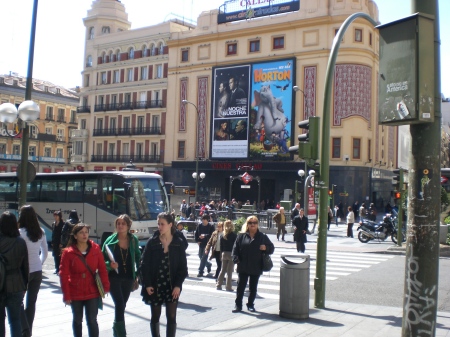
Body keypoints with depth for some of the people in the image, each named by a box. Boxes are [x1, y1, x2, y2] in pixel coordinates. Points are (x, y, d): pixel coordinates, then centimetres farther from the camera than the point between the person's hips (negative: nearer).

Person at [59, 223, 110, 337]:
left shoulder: (96, 248, -3)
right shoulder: (68, 252, -8)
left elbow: (102, 269, 0)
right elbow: (63, 274, -7)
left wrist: (105, 286, -6)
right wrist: (66, 295, -9)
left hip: (93, 292, 0)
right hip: (75, 293, 0)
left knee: (92, 320, 0)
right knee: (77, 320, 15)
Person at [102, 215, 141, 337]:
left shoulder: (134, 240, 1)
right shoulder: (110, 240, -6)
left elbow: (138, 257, 9)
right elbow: (103, 259, -1)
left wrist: (138, 274, 4)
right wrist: (110, 264, -21)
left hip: (129, 278, 3)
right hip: (114, 277, -3)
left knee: (122, 305, 14)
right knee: (120, 304, -13)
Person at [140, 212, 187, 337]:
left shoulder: (178, 243, -2)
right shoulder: (152, 242, -2)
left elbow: (183, 266, -1)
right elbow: (144, 264, -3)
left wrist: (178, 285, -9)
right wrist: (147, 284, -9)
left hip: (172, 286, 0)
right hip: (155, 286, 0)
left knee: (171, 317, 2)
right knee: (155, 316, 10)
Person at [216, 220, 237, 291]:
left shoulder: (223, 236, 3)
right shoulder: (234, 235, -10)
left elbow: (221, 246, 6)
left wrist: (221, 254, 13)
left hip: (224, 253, 4)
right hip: (231, 254, -4)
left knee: (223, 270, 16)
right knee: (229, 271, 2)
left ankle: (218, 285, 17)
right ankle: (228, 287, 4)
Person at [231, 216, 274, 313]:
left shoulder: (262, 237, 5)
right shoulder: (241, 236, 3)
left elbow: (271, 248, 8)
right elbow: (235, 249, 1)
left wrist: (266, 248, -12)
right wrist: (236, 259, -11)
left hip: (256, 267, 1)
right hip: (243, 267, -1)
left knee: (253, 288, 11)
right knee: (240, 286, 1)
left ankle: (250, 305, 24)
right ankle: (238, 305, 10)